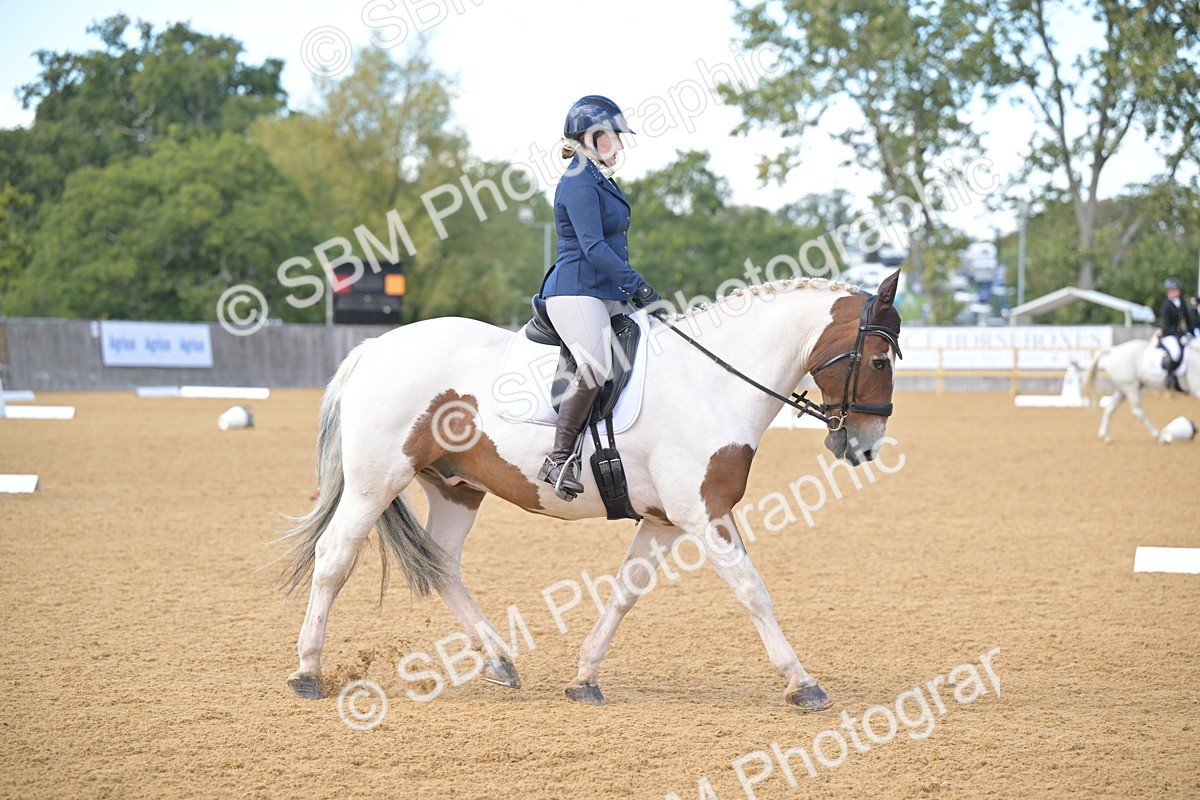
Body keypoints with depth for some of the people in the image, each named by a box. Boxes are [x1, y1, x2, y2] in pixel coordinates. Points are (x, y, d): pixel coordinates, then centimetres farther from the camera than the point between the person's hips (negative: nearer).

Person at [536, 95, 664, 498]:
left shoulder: (602, 181, 20)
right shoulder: (579, 183, -10)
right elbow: (593, 247, -19)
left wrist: (633, 290, 15)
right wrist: (639, 286, -22)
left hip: (608, 295, 11)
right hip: (576, 291, -11)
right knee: (596, 366, -30)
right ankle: (559, 459, -24)